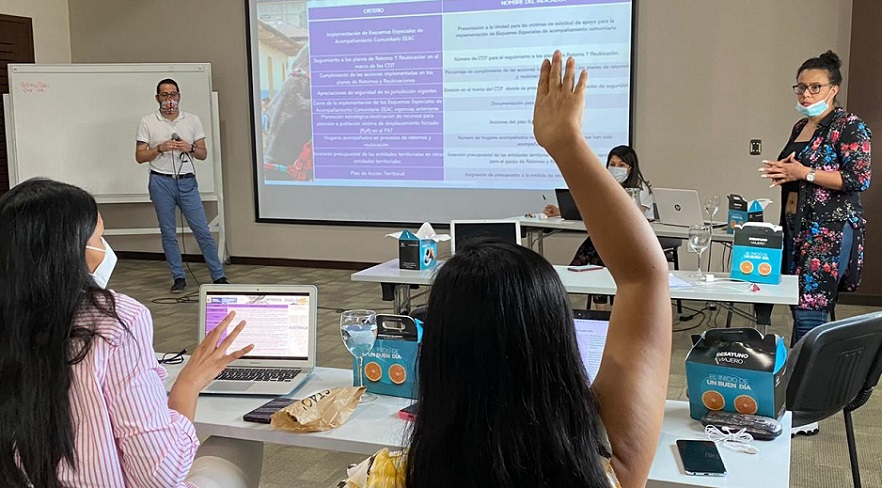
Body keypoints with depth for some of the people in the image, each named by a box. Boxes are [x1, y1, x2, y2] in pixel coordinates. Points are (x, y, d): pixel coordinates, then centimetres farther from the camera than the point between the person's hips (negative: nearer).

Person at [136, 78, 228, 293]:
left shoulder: (193, 120, 7)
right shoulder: (147, 122, 3)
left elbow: (203, 154, 8)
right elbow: (140, 157, 1)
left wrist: (190, 148, -12)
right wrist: (160, 148, -14)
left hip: (187, 181, 1)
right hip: (161, 182, 0)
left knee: (202, 230, -1)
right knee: (168, 233, 5)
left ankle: (218, 276, 3)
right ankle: (178, 277, 14)